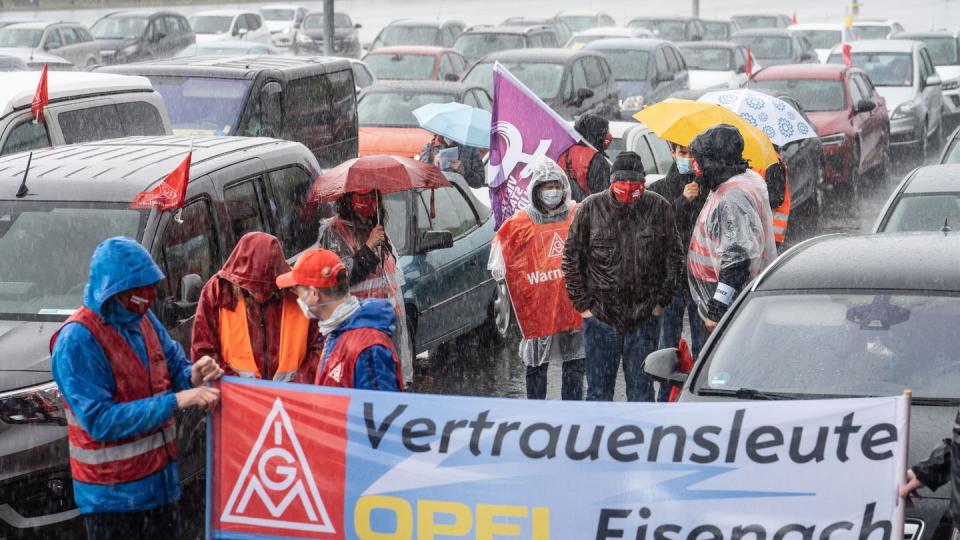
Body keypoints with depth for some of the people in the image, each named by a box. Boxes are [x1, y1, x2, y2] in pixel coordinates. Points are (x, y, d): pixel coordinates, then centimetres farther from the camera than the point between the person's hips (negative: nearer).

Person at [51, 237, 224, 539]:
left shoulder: (144, 319, 1)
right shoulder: (77, 341, -22)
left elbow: (173, 366, 13)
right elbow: (100, 421, -26)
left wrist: (192, 377, -13)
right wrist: (177, 401, -29)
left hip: (161, 477, 7)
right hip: (112, 494, -7)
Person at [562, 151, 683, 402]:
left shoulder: (659, 208, 0)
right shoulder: (591, 208, -3)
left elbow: (673, 257, 8)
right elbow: (572, 257, 3)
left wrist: (661, 300, 3)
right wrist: (582, 304, -1)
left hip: (645, 317, 1)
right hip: (600, 316, -1)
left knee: (641, 389, 8)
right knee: (599, 390, 5)